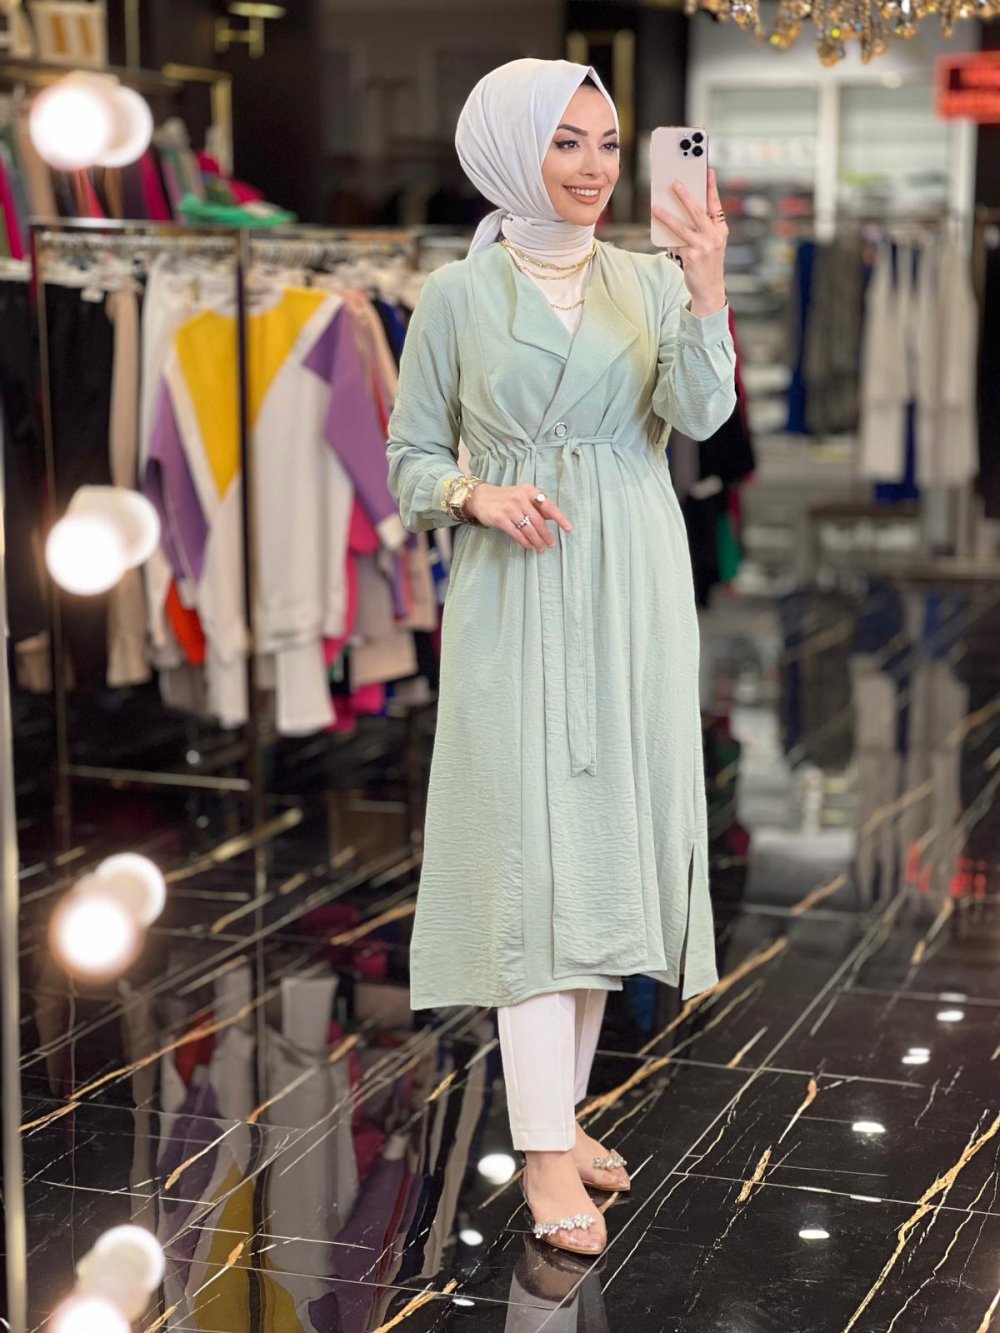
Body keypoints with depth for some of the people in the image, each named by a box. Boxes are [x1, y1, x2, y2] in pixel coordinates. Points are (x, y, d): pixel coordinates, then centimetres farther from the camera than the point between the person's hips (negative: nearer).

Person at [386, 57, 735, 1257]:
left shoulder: (652, 281, 6)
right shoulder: (457, 295, 1)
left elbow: (700, 413, -10)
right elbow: (409, 457, 5)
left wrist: (707, 291, -24)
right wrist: (478, 495, -15)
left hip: (633, 596, 3)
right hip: (515, 601, -3)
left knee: (605, 842, 7)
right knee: (532, 850, -6)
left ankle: (560, 1103, 20)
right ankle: (546, 1152, -2)